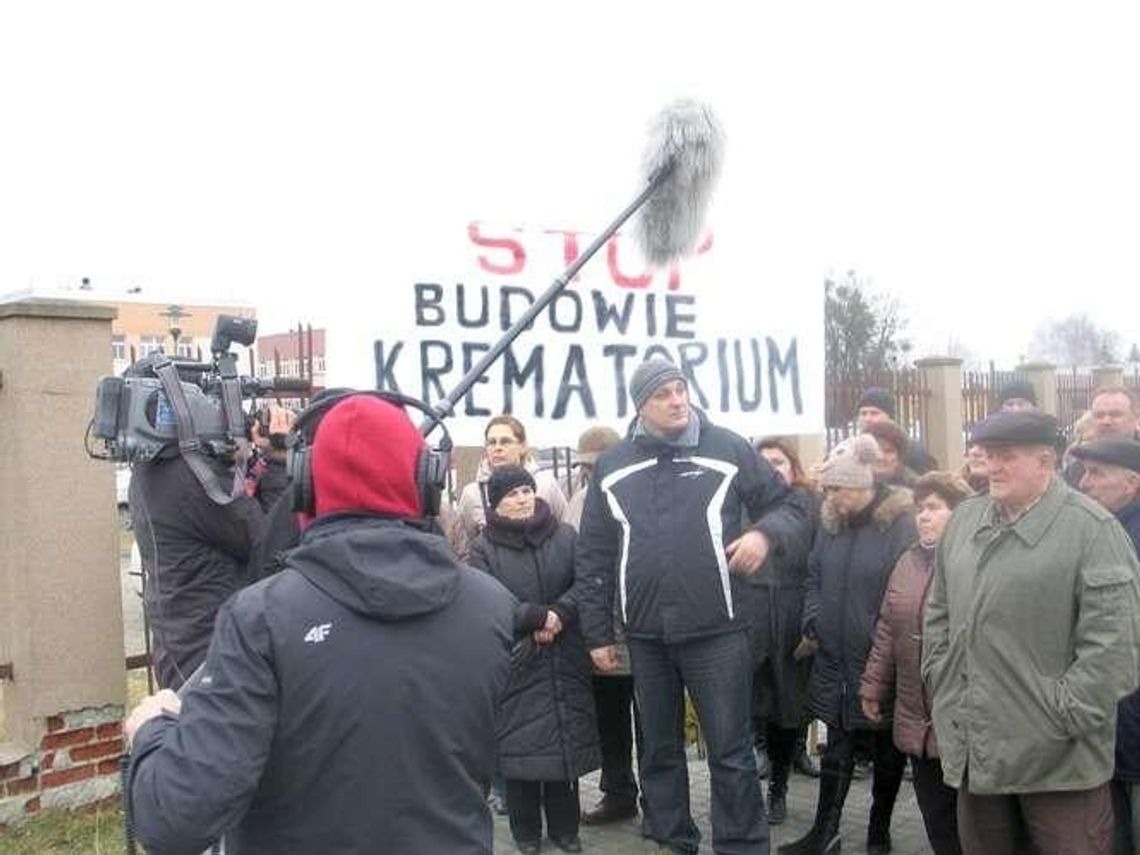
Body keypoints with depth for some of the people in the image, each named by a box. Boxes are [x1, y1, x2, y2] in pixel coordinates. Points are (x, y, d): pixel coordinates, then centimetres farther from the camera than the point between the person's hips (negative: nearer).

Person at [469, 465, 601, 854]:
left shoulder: (565, 536, 5)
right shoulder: (483, 548, -1)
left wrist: (559, 613, -18)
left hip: (565, 662, 2)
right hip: (514, 664, -2)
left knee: (566, 740, 9)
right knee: (519, 745, 2)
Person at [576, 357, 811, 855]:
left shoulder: (728, 449, -2)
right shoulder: (612, 467, 4)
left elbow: (790, 507, 5)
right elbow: (593, 558, 8)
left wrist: (766, 533, -18)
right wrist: (597, 632, 6)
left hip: (717, 631, -3)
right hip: (645, 636, 3)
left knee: (730, 751, 4)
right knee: (659, 749, 16)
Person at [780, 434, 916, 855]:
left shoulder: (901, 522, -13)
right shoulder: (831, 522, 6)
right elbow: (815, 578, 13)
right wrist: (813, 624, 0)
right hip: (836, 657, 5)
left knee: (886, 747, 12)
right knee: (838, 745, 13)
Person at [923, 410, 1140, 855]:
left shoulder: (1092, 529, -12)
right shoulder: (964, 519, 9)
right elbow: (939, 610, 17)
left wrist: (1065, 715, -16)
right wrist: (942, 681, 9)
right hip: (975, 744, 6)